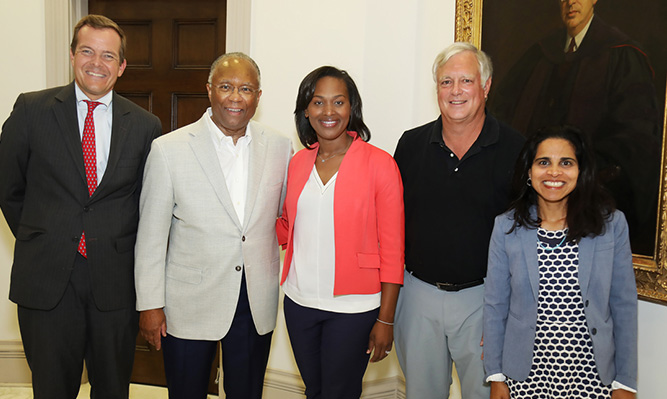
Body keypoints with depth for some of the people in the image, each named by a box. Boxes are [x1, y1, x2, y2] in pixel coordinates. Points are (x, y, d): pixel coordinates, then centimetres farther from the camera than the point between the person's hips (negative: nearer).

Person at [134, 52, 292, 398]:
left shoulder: (280, 148, -1)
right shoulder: (168, 149, -8)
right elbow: (151, 235, -5)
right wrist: (150, 304, -4)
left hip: (258, 303, 2)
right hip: (188, 305, -2)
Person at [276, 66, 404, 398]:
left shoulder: (379, 164, -10)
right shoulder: (298, 162, 4)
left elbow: (392, 249, -9)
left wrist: (385, 320, -10)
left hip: (352, 308, -4)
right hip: (299, 301, 5)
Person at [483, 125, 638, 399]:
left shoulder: (611, 224, -5)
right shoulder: (506, 226, -5)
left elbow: (624, 307, 0)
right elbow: (495, 305, -1)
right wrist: (496, 377, 0)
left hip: (594, 376, 0)